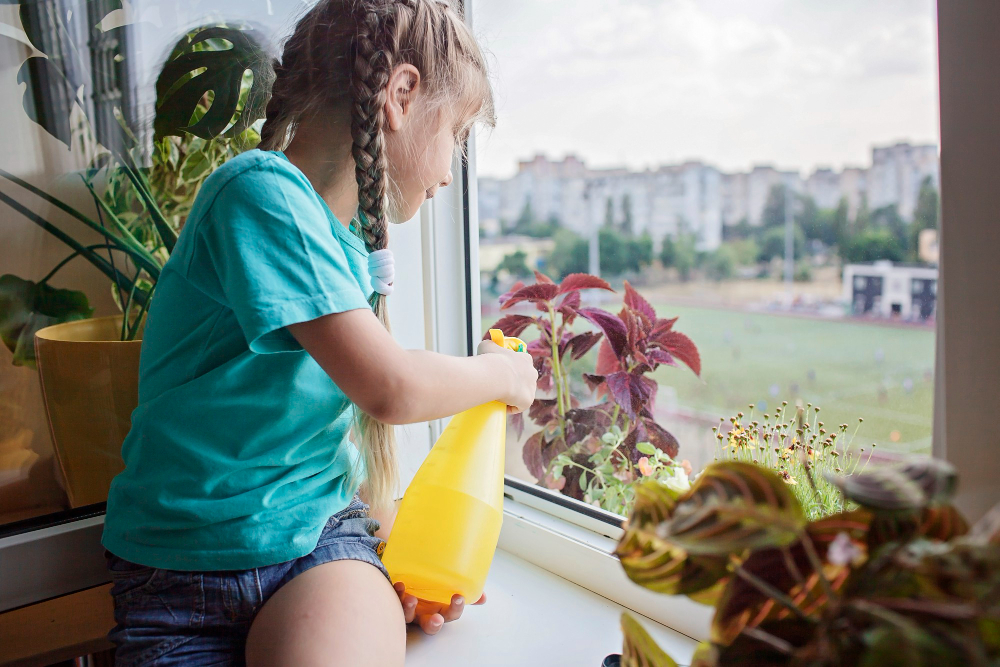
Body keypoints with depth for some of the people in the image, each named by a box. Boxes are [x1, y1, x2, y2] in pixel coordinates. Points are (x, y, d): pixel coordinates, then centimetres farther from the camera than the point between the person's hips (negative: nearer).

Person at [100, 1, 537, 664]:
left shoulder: (352, 238, 8)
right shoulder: (263, 192, -18)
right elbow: (389, 387, -24)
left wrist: (396, 552, 6)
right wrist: (502, 373, -6)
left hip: (321, 533, 5)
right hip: (185, 558, -4)